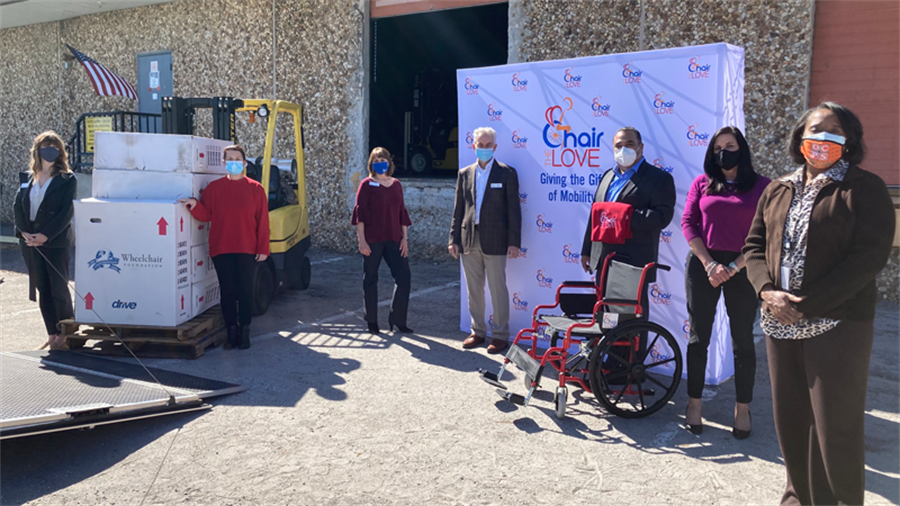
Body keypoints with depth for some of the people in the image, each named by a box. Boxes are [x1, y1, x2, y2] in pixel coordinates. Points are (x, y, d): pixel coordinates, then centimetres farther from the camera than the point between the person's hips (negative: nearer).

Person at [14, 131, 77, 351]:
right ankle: (52, 335, 17)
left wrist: (45, 235, -17)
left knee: (59, 289, -4)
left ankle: (65, 335, 11)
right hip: (30, 242, 5)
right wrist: (24, 232, -8)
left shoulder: (67, 179, -3)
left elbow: (66, 212, -10)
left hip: (57, 242, -5)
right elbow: (19, 205, 7)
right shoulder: (28, 178, 12)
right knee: (43, 289, 9)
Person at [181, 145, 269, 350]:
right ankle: (231, 333, 16)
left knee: (245, 291, 3)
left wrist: (263, 248, -6)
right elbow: (206, 215, 4)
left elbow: (263, 221, -1)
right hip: (221, 249, 1)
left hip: (247, 250, -1)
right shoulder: (214, 188, 6)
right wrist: (195, 205, -17)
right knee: (227, 291, 6)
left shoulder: (255, 189, 2)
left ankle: (244, 333, 14)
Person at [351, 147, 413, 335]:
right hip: (372, 240, -4)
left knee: (403, 277, -2)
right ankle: (372, 322, 18)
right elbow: (360, 213, -5)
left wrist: (405, 237, 6)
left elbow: (402, 213, 13)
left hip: (393, 239, 4)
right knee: (370, 279, 5)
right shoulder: (366, 184, -2)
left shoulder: (396, 185, 11)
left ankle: (397, 319, 11)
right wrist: (361, 240, -11)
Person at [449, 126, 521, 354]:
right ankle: (478, 331, 23)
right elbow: (458, 209, 12)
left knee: (498, 290, 0)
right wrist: (454, 239, 6)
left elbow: (514, 210, -3)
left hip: (494, 241, -4)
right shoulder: (465, 174, 11)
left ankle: (500, 335, 11)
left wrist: (514, 241, -9)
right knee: (474, 290, 11)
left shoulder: (507, 173, 0)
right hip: (469, 240, 4)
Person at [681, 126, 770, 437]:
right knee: (699, 338, 6)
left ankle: (742, 408, 18)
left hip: (741, 269, -1)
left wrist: (734, 267, -12)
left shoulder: (762, 186, 1)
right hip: (704, 266, 1)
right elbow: (688, 223, 0)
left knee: (742, 341, 5)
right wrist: (709, 263, -10)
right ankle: (694, 403, 17)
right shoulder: (702, 183, 6)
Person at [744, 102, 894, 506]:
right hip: (779, 323, 5)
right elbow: (755, 245, 11)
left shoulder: (865, 188, -4)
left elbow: (869, 256, -13)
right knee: (789, 419, 13)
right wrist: (767, 291, -9)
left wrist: (807, 304, -18)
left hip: (836, 325, -5)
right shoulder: (777, 190, 13)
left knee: (836, 426, 0)